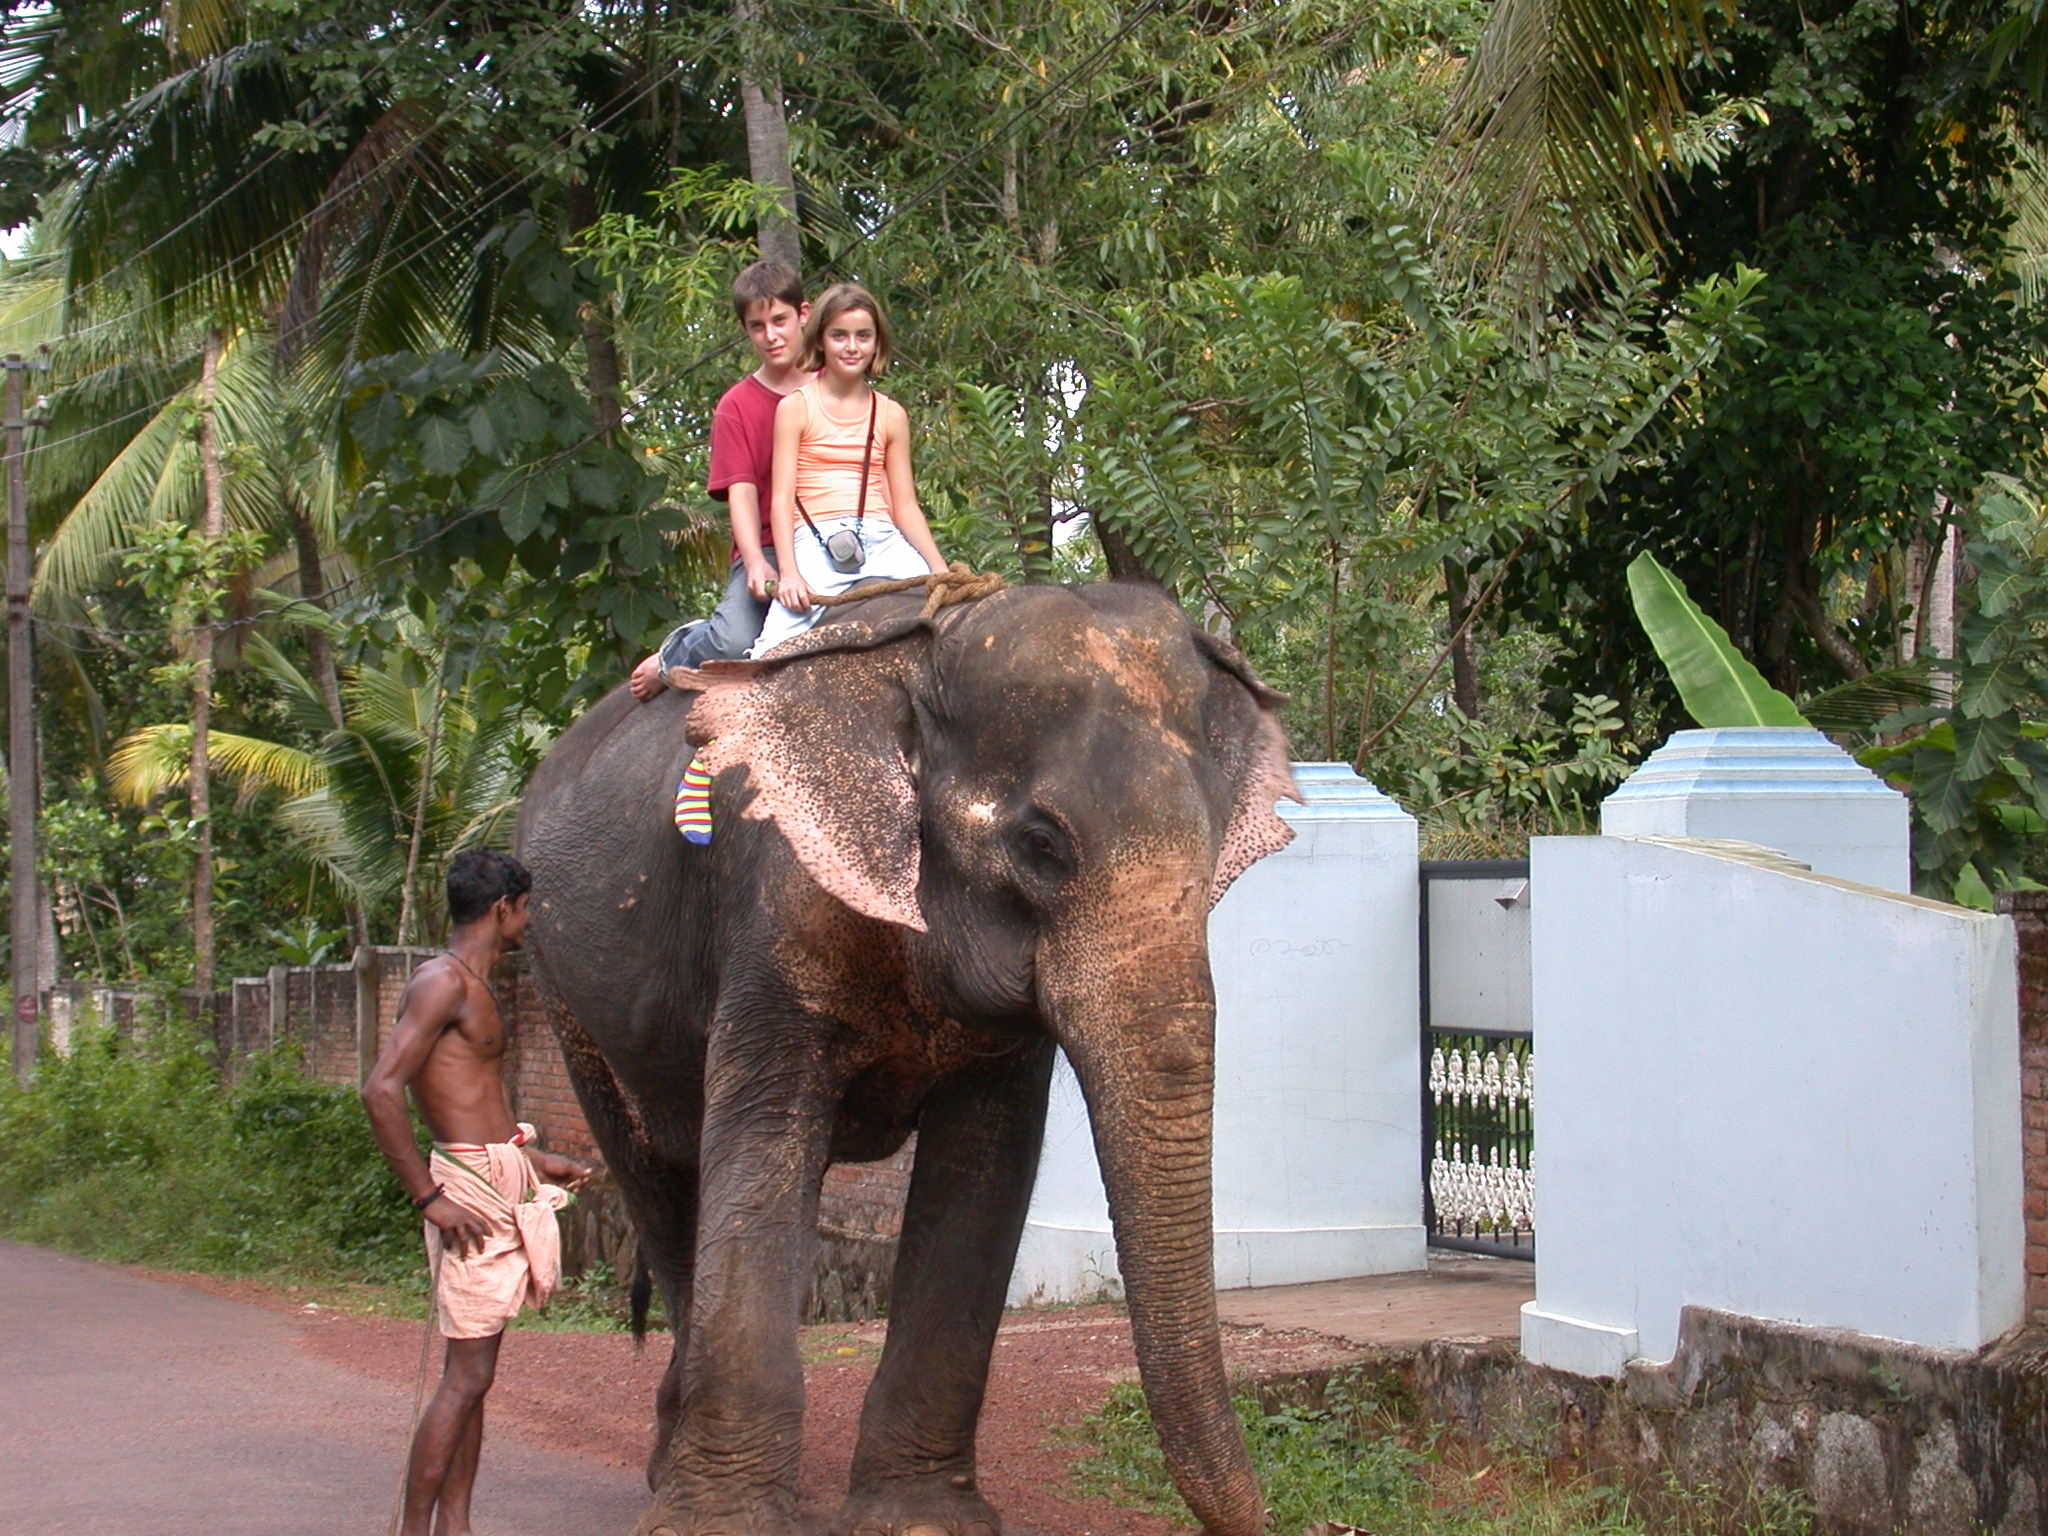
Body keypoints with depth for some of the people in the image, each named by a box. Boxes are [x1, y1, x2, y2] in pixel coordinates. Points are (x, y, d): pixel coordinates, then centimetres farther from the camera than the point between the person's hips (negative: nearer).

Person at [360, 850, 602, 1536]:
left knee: (472, 1373, 10)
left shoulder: (471, 985, 17)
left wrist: (537, 1162, 27)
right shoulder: (442, 982, -13)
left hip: (502, 1183, 10)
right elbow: (382, 1090, -22)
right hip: (472, 1191, -10)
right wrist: (429, 1197, -22)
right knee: (467, 1373, -10)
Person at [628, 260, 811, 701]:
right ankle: (674, 656, 6)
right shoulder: (738, 406, 9)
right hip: (768, 551, -2)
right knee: (735, 642, -31)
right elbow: (742, 491, -3)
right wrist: (756, 564, -20)